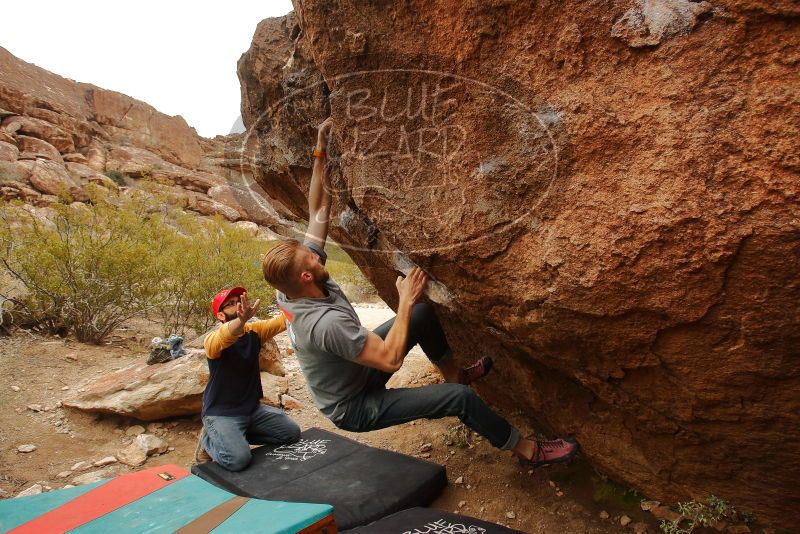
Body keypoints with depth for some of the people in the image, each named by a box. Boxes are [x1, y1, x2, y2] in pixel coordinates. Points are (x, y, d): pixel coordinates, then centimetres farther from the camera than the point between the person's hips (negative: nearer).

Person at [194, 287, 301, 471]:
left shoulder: (255, 331, -1)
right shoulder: (212, 340, -18)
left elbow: (284, 321, -15)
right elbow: (224, 336, -42)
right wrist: (242, 319, -65)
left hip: (253, 409, 6)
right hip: (221, 413, -6)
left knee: (292, 432, -2)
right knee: (238, 458, -27)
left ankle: (235, 437, 12)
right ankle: (209, 440, 7)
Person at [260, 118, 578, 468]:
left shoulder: (292, 285, -15)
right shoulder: (327, 322, -39)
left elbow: (319, 211, -7)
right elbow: (391, 359, -33)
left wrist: (320, 152, -10)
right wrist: (405, 301, -26)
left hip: (357, 371, 9)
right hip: (354, 408, -9)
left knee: (424, 314, 7)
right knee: (461, 397, -16)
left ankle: (454, 373, 28)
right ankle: (527, 450, 9)